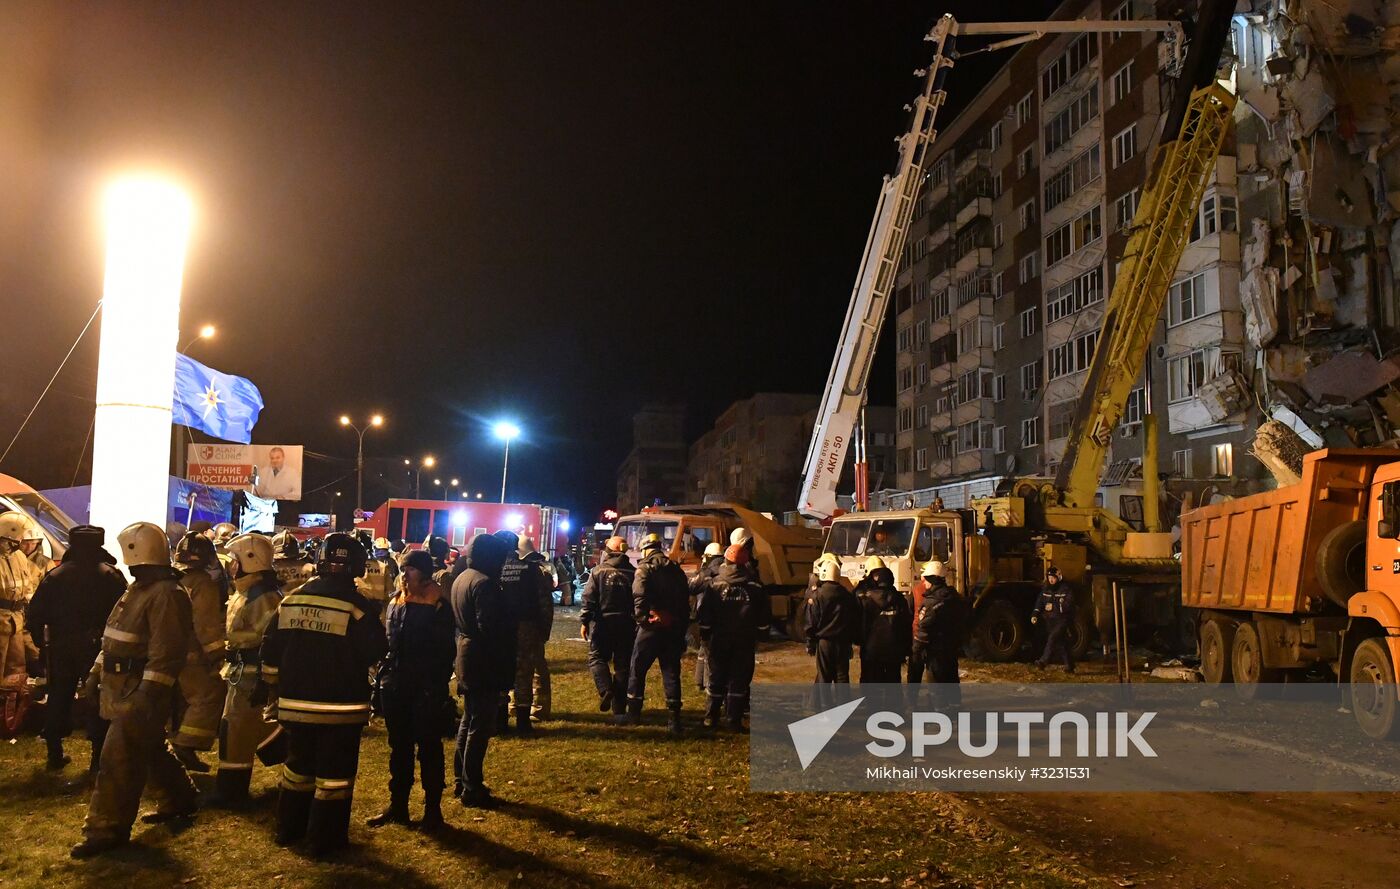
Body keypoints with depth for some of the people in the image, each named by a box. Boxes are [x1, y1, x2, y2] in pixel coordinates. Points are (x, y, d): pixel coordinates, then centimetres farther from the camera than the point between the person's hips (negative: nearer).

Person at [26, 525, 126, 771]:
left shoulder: (55, 575, 1)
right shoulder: (111, 576, -7)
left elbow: (34, 614, -1)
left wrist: (42, 643, 9)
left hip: (61, 647, 3)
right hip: (96, 647, -2)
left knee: (58, 698, 14)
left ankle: (55, 754, 19)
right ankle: (99, 754, 6)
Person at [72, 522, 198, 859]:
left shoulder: (167, 595, -19)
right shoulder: (137, 589, 14)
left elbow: (165, 651, -25)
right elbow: (114, 636, 23)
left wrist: (148, 695, -27)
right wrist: (96, 673, 20)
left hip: (142, 692, -10)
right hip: (122, 687, 10)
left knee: (118, 760, -7)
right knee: (151, 750, 20)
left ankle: (107, 829, 0)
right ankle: (179, 800, 35)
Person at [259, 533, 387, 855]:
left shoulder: (290, 601, 4)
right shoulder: (357, 605, -14)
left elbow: (271, 651, 9)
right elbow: (376, 652, -14)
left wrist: (272, 686, 22)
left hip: (296, 703, 5)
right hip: (341, 706, -5)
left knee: (298, 765, 21)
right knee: (334, 772, 4)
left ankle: (288, 828, 30)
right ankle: (324, 838, 8)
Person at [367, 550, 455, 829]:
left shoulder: (439, 607, -9)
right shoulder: (396, 603, 9)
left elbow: (446, 652, -10)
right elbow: (389, 645, 14)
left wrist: (437, 688, -14)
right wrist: (384, 677, 8)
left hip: (426, 691, -6)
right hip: (396, 688, 6)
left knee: (429, 750, 4)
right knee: (399, 748, 14)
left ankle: (433, 809, 13)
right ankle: (397, 806, 25)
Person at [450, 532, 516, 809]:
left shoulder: (461, 578, 10)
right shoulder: (484, 583, -20)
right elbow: (490, 627, -24)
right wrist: (504, 663, -17)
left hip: (466, 656, 10)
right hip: (484, 661, -10)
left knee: (469, 721, 20)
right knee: (480, 726, -2)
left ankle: (463, 781, 29)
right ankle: (472, 789, 4)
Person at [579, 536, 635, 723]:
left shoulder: (599, 570, -4)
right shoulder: (633, 573, 0)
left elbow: (589, 598, -6)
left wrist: (584, 621, 1)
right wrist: (638, 623, 9)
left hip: (602, 623, -2)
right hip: (626, 625, 2)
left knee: (596, 657, 12)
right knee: (622, 665, 7)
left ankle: (605, 689, -15)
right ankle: (619, 710, 8)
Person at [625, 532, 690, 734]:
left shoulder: (645, 568, -3)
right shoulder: (676, 569, 14)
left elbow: (639, 597, -19)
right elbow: (685, 599, 14)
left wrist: (641, 618, -16)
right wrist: (682, 627, 17)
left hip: (652, 627, -5)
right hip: (674, 629, 5)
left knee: (638, 670, 10)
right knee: (671, 673, 6)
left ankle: (634, 712, 16)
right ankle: (674, 719, 2)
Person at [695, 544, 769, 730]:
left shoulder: (713, 584, -5)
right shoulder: (755, 587, -2)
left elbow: (702, 614, -5)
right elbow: (764, 618, 2)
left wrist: (705, 634, 6)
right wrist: (758, 635, 13)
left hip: (720, 638, 0)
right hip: (746, 641, 0)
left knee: (717, 678, 11)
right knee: (739, 679, 5)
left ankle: (711, 718, 14)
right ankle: (734, 720, 4)